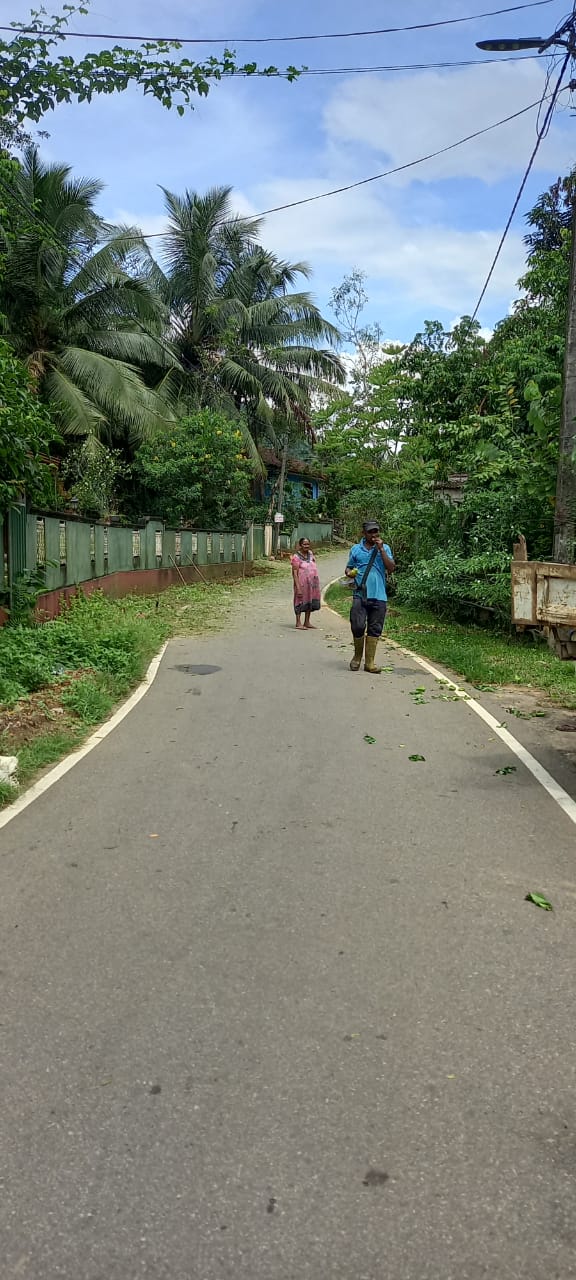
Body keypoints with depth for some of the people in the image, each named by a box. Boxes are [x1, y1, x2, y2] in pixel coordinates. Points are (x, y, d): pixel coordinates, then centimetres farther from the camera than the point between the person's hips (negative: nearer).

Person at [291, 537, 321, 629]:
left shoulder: (310, 554, 9)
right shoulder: (296, 557, -12)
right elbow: (295, 573, -15)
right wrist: (298, 587, -22)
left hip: (312, 583, 7)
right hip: (302, 583, -7)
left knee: (310, 601, 11)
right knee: (301, 602, -2)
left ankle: (307, 622, 20)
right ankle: (298, 623, 3)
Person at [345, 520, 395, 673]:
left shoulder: (385, 548, 8)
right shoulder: (356, 549, 10)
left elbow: (391, 568, -3)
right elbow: (348, 568, 18)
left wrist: (381, 549, -8)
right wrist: (349, 573, -6)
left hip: (379, 596, 0)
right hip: (360, 595, 0)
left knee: (375, 630, 3)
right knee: (358, 627, -6)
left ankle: (370, 662, 10)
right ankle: (357, 657, 17)